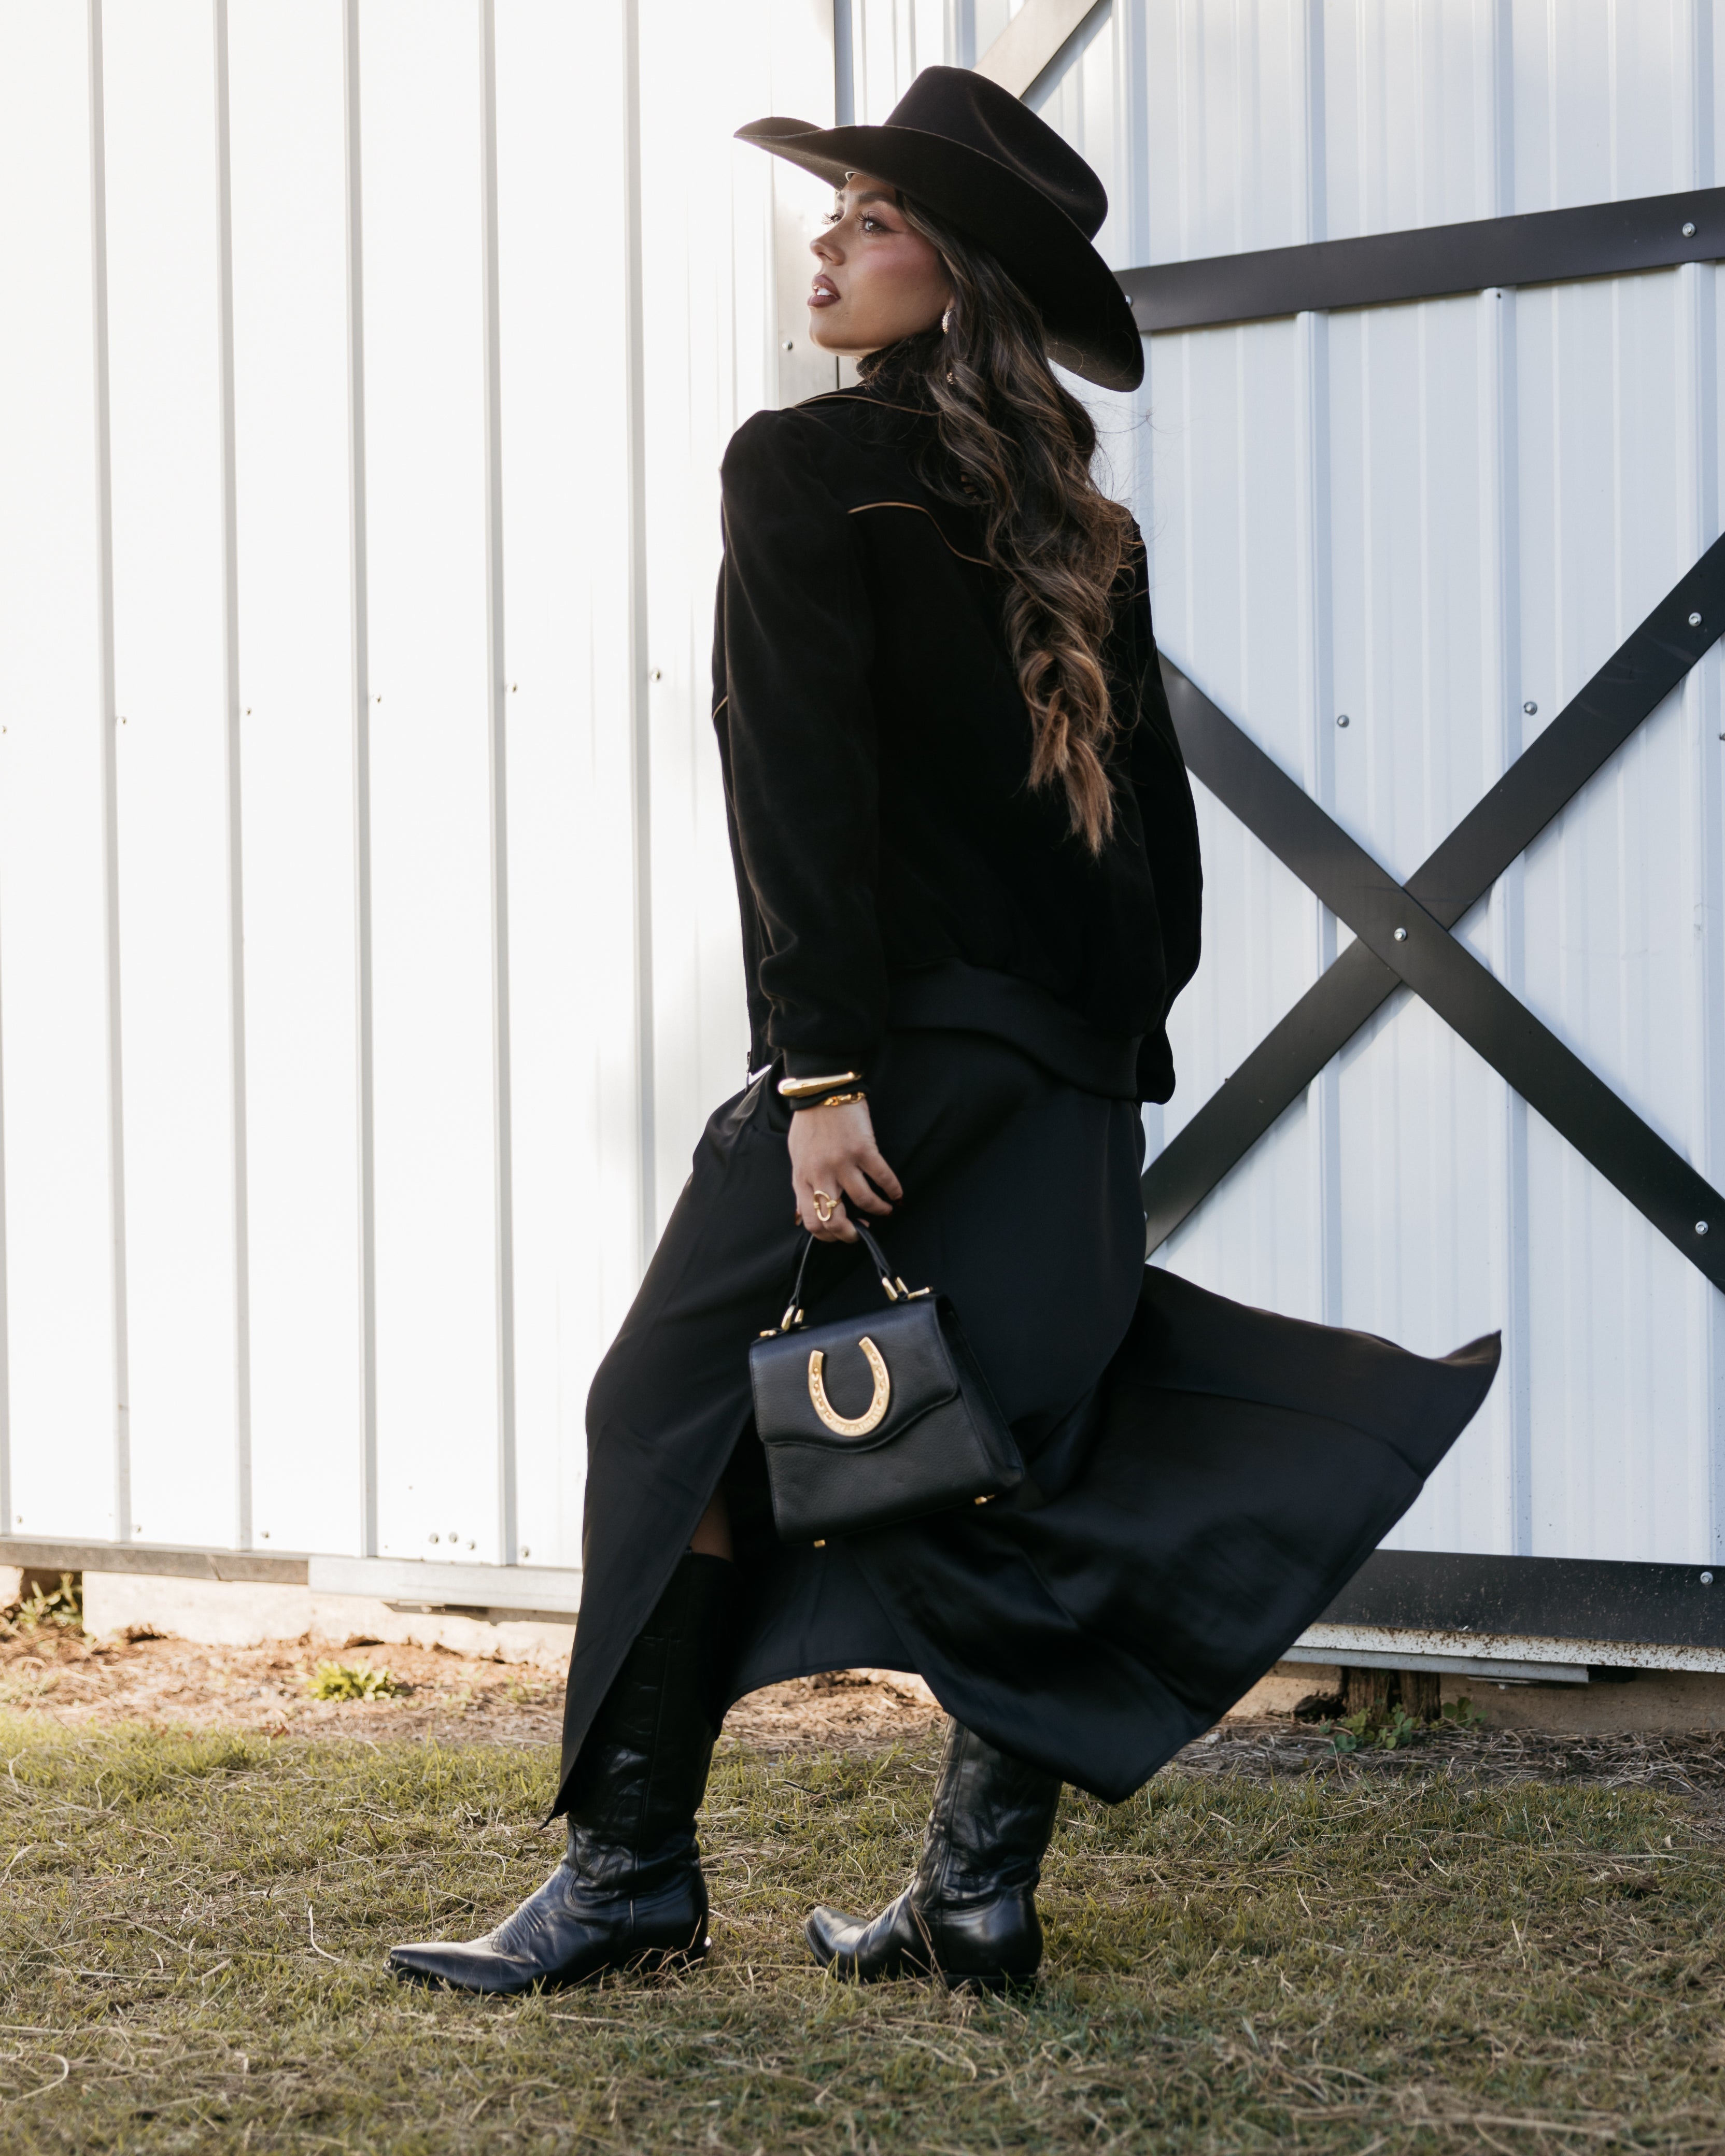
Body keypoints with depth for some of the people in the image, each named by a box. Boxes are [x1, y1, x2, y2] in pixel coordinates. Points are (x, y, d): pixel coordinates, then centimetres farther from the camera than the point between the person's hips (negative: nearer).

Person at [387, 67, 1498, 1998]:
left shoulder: (804, 469, -7)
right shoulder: (1075, 521, 13)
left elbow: (805, 787, -15)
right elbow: (1151, 815, 12)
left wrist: (821, 1072, -17)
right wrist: (1112, 1046, 16)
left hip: (901, 1042, -7)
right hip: (1071, 1073, 7)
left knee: (680, 1415, 2)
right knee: (1010, 1469, 8)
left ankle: (631, 1870, 3)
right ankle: (976, 1898, 10)